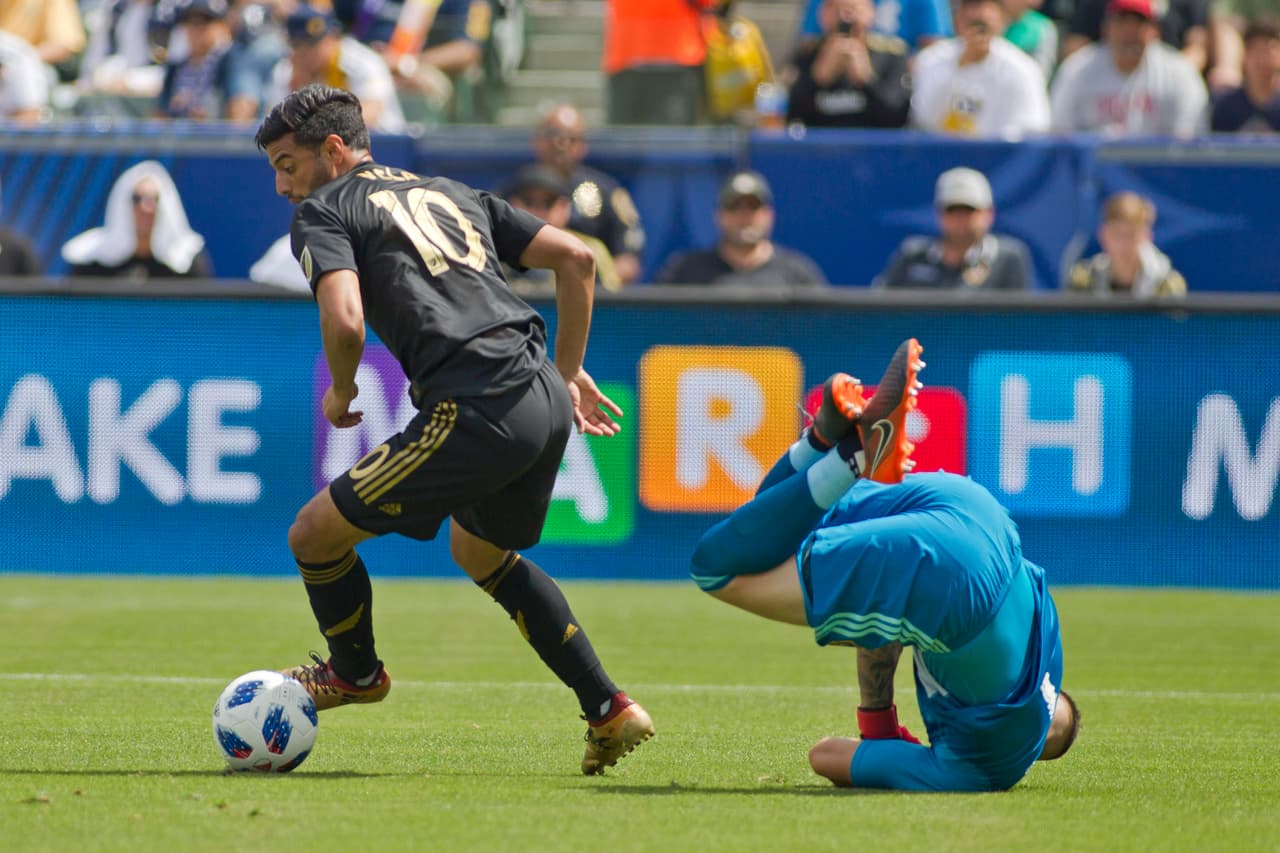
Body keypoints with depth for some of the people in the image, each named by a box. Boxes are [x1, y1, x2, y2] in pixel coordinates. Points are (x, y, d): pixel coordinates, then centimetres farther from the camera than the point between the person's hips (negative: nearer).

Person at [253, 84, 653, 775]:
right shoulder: (451, 193, 26)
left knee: (315, 535, 8)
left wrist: (341, 392, 6)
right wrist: (568, 373, 27)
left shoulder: (322, 211, 5)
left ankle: (355, 672, 32)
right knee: (481, 553, 32)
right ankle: (609, 710, 27)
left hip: (475, 413, -8)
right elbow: (576, 257, 21)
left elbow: (344, 318, -14)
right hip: (545, 402, 8)